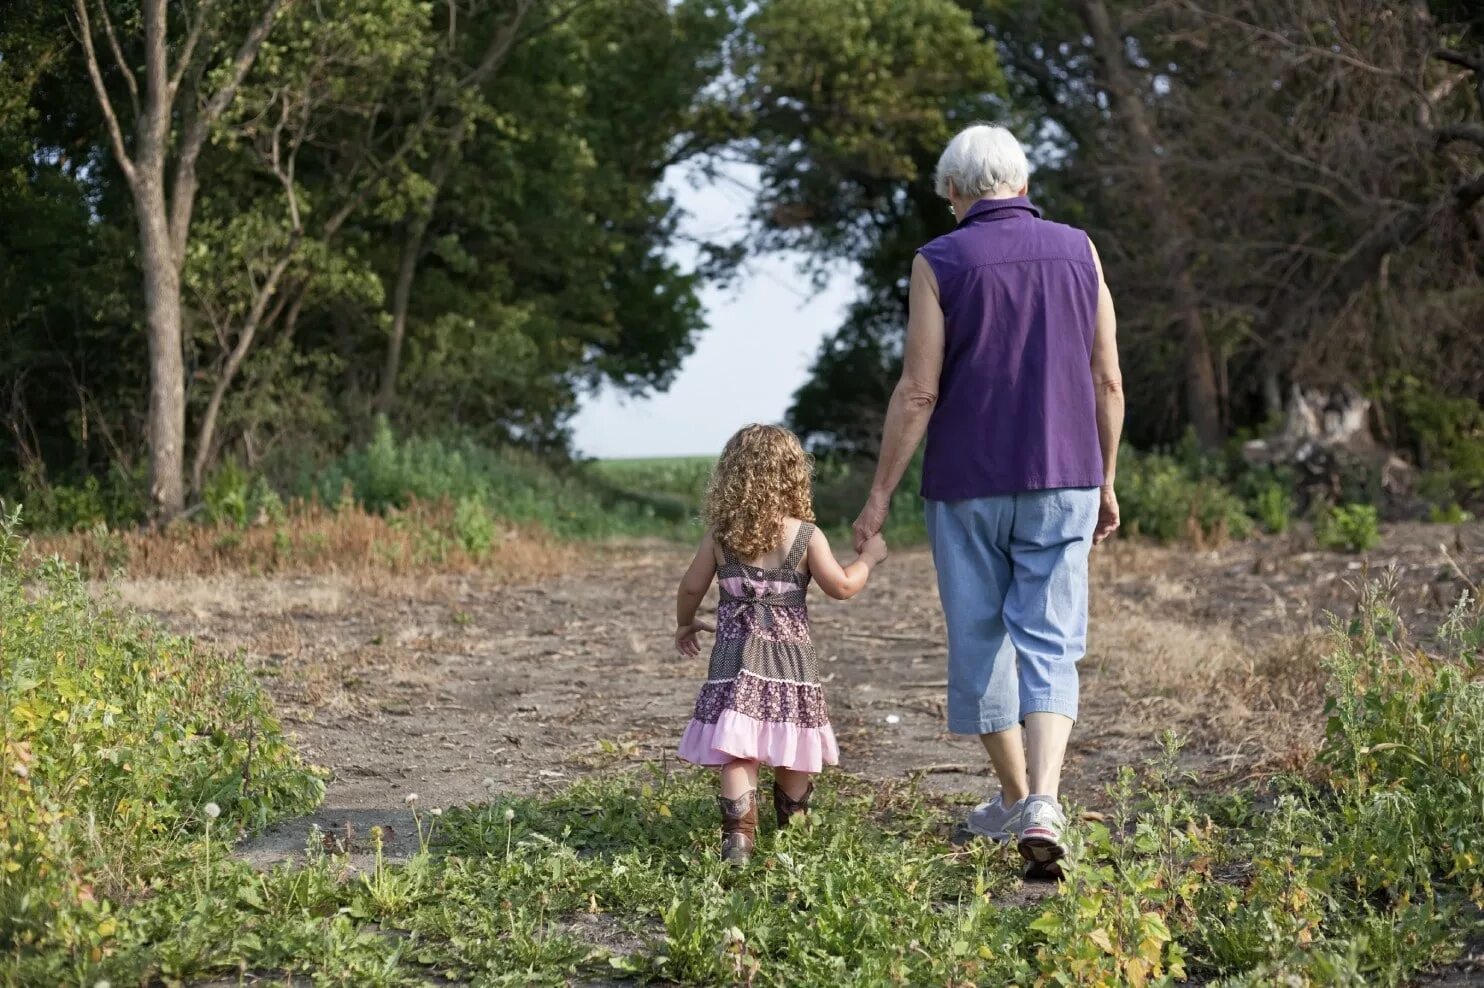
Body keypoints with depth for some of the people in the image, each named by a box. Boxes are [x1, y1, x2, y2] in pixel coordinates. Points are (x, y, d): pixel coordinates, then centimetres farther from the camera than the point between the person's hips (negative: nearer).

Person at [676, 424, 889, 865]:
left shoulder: (720, 536, 1)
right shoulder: (806, 536, -5)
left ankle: (738, 836, -18)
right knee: (792, 751, 16)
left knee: (738, 751, -5)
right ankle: (792, 827, 33)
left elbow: (692, 587, 8)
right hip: (790, 658, 0)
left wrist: (685, 624, 27)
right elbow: (842, 586, -5)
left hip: (737, 658, 0)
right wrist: (869, 557, 13)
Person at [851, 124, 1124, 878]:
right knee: (1049, 647, 2)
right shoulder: (1076, 252, 3)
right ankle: (1042, 803, -17)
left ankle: (1015, 797, 25)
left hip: (968, 486, -2)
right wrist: (1106, 482, 13)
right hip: (1061, 481, 2)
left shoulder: (939, 263, -6)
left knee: (980, 642, 13)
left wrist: (880, 493, -2)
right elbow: (1107, 380, 3)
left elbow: (918, 391, -10)